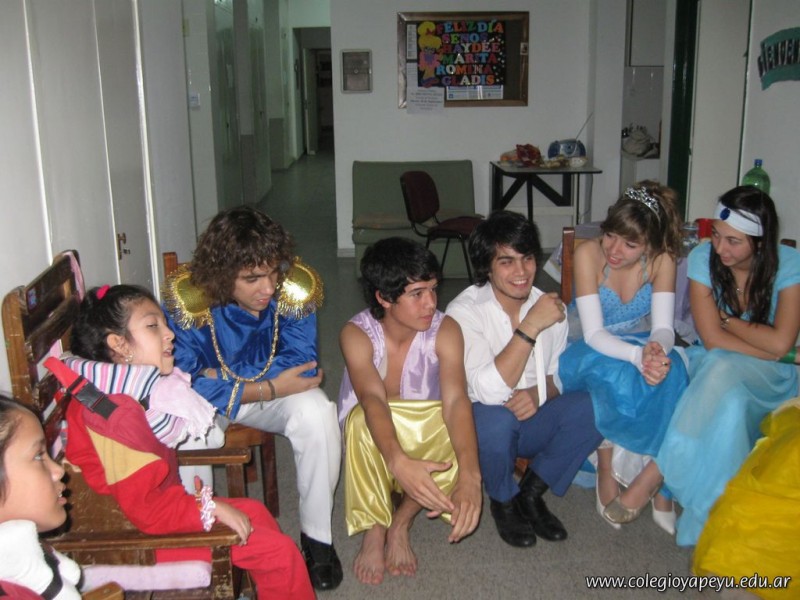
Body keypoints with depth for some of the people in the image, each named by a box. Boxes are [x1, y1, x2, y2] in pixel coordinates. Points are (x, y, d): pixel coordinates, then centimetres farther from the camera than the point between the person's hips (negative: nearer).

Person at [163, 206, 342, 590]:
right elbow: (189, 385, -27)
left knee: (316, 411, -28)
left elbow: (300, 366, -23)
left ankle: (316, 536, -8)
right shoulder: (186, 299, -28)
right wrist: (270, 388, -31)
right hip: (202, 400, -1)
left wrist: (220, 378, -25)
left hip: (273, 394, 1)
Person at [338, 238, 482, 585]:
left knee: (458, 427, -31)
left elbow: (455, 401, -34)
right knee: (363, 420, -36)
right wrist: (398, 462, -60)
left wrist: (469, 476, -51)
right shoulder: (357, 334, -22)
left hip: (424, 444, 2)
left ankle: (401, 523, -9)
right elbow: (373, 400, -39)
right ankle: (374, 529, -12)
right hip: (372, 443, -1)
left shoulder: (444, 331, -19)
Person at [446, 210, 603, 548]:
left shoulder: (548, 306, -3)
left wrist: (538, 393, -16)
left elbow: (561, 375, 8)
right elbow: (489, 391, -30)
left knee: (592, 407, -22)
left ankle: (531, 493, -1)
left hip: (532, 421, 4)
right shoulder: (464, 312, -19)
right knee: (497, 418, -38)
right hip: (481, 427, -4)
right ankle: (503, 501, -4)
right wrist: (530, 327, -32)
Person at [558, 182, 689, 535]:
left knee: (670, 370, -31)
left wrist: (656, 350, -42)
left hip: (639, 346, 3)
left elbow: (663, 327, -17)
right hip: (591, 352, -2)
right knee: (614, 374, -37)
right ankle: (607, 470, -16)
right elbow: (593, 334, -25)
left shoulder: (662, 259, -12)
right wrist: (637, 355, -44)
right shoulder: (588, 254, -20)